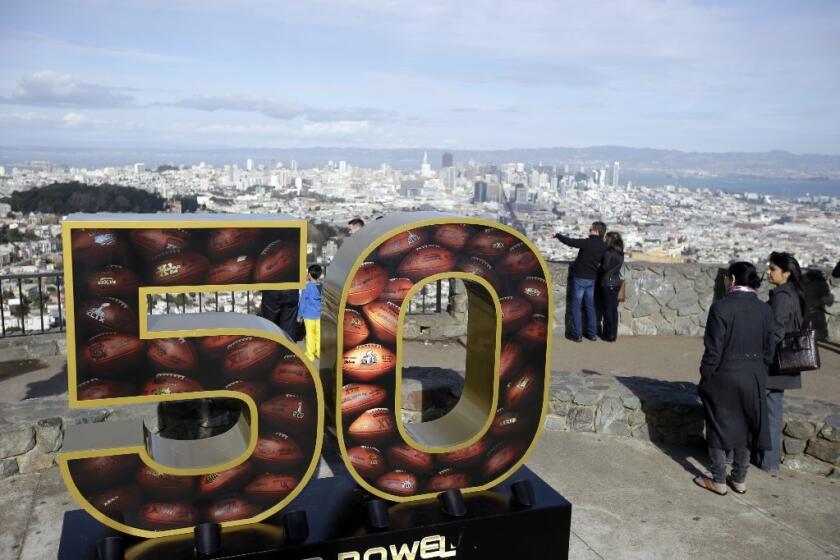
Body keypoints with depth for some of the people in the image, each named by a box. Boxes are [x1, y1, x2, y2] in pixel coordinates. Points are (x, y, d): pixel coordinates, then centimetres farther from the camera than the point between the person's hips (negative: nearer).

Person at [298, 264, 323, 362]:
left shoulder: (307, 286, -11)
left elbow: (302, 302, -7)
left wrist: (299, 315, 0)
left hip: (309, 315, -4)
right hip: (320, 315, 4)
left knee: (310, 335, 3)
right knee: (319, 334, 11)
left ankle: (310, 355, 9)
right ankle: (320, 353, 18)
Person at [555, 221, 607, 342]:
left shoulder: (587, 243, -18)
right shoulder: (604, 247, -1)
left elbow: (569, 241, -14)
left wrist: (558, 235, 1)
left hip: (580, 278, -5)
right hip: (592, 279, 5)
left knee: (576, 306, 2)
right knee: (590, 306, 15)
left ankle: (576, 335, 1)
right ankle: (592, 334, 16)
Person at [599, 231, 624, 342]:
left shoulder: (608, 253, -16)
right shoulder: (620, 253, 7)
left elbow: (604, 268, -13)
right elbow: (615, 266, 11)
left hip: (607, 283, -7)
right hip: (617, 282, 7)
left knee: (608, 309, -1)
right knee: (614, 309, 11)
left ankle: (609, 335, 2)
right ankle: (614, 334, 14)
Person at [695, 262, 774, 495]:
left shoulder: (721, 307, -16)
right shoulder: (765, 310, -1)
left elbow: (714, 350, -15)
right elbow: (769, 350, 4)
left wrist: (705, 377, -4)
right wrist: (759, 374, 16)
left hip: (724, 377, -4)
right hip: (754, 379, 5)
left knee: (719, 426, 9)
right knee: (743, 427, 17)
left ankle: (718, 481, 16)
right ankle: (739, 479, 26)